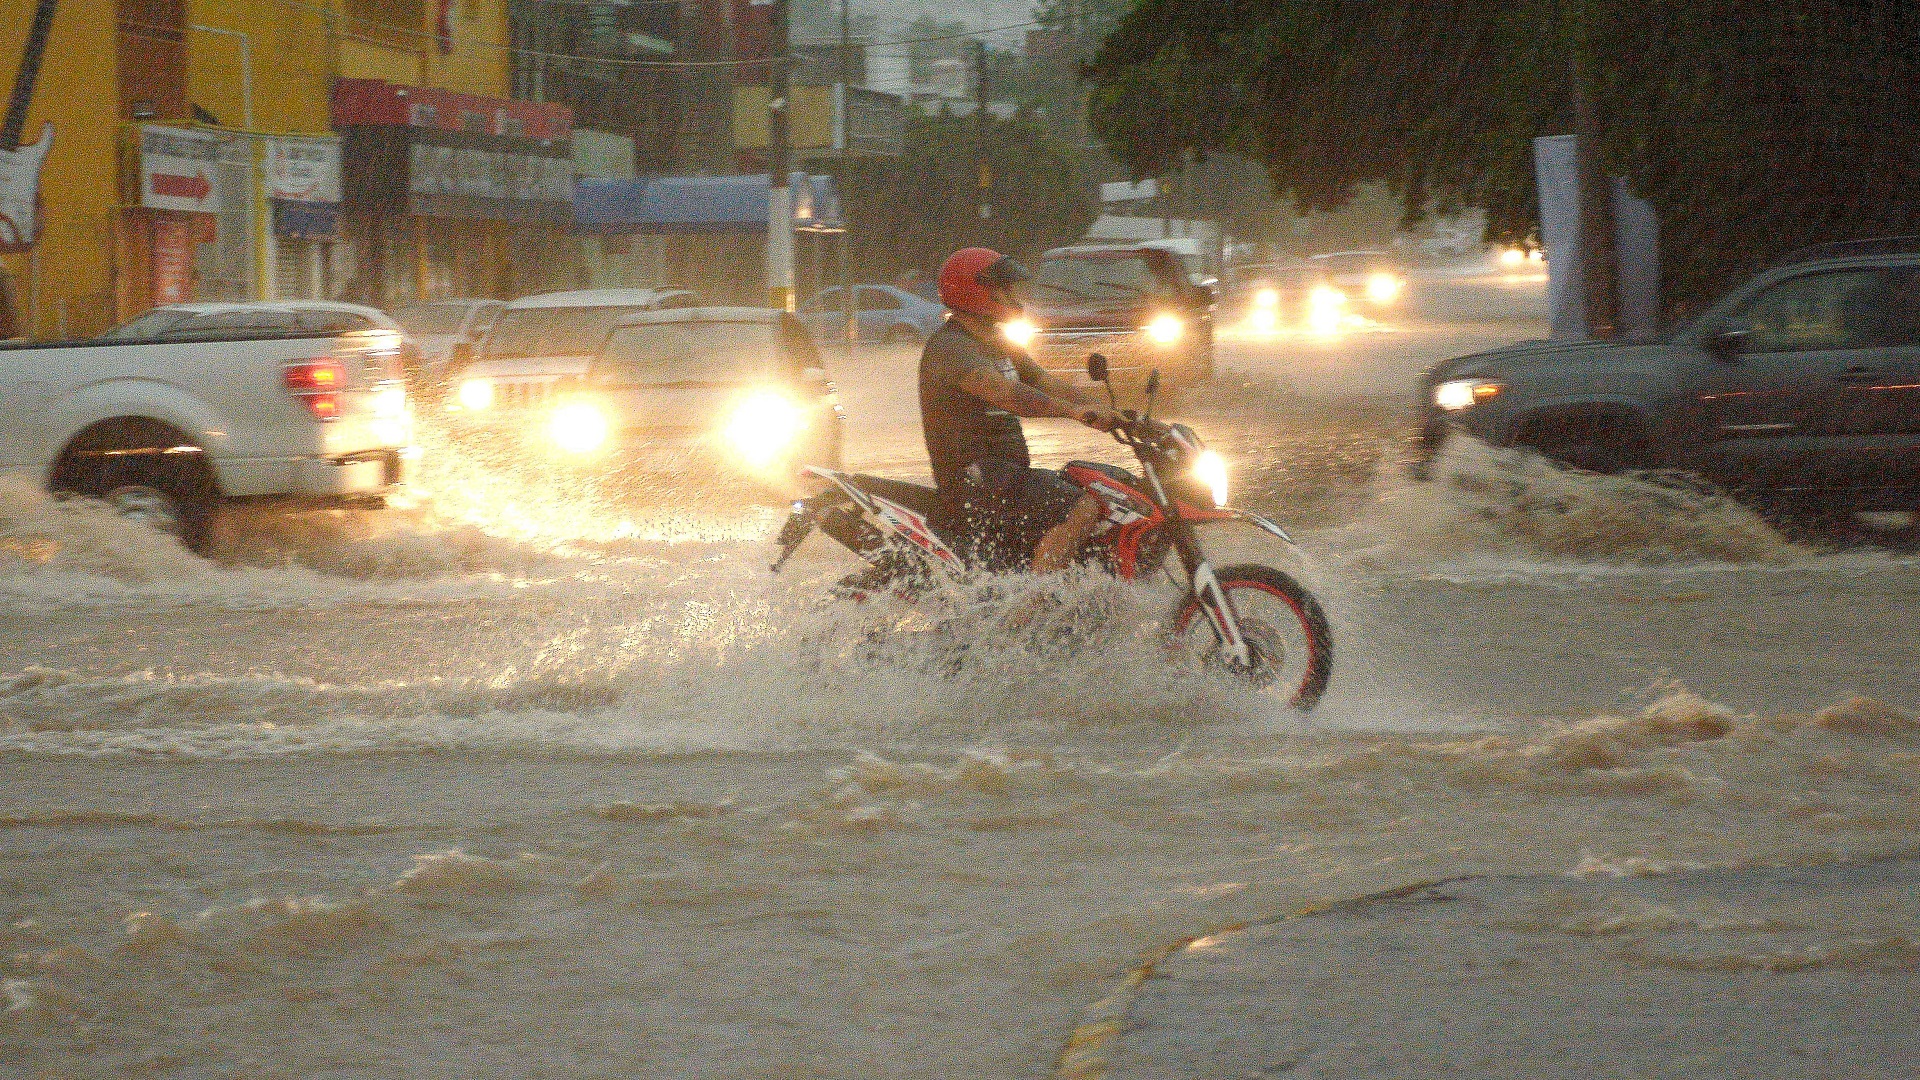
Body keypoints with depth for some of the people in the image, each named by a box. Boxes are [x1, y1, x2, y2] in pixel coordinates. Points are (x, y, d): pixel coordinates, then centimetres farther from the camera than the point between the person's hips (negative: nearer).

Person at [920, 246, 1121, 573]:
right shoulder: (950, 347, -15)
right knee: (1082, 508, -25)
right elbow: (1004, 393, -30)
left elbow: (1045, 384, 16)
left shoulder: (998, 346, 20)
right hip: (976, 479, -11)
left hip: (1005, 473, 11)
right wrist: (1074, 410, -39)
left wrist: (1108, 415, 2)